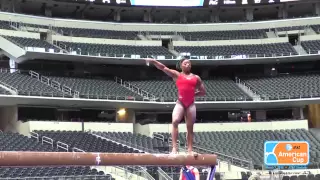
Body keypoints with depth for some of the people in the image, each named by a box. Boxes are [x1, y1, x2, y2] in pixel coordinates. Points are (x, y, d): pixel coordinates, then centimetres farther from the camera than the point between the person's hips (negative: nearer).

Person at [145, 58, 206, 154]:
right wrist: (153, 61, -6)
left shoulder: (196, 78, 15)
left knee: (190, 128, 5)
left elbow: (203, 92, 19)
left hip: (191, 104, 3)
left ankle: (190, 150, 8)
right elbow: (163, 67, 5)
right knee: (175, 121, -24)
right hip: (180, 103, -3)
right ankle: (174, 148, -27)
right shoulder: (176, 75, 10)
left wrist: (193, 94, 6)